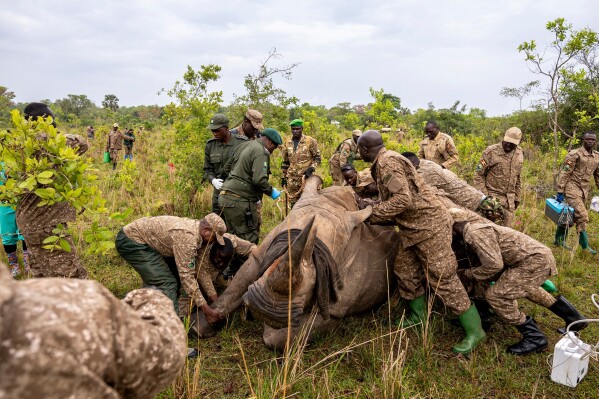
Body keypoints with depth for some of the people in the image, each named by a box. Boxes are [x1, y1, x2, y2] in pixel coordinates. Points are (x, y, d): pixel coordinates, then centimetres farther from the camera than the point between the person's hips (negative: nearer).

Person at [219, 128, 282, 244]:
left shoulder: (245, 146, 18)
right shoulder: (261, 152, -11)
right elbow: (259, 179, -22)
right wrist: (271, 191, -4)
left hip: (226, 196, 10)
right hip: (239, 201, -10)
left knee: (233, 235, 16)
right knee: (250, 239, -4)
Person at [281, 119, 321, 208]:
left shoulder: (310, 141, -4)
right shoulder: (287, 143, 9)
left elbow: (317, 157, 1)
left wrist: (312, 168, -16)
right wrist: (284, 177, 15)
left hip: (306, 178, -4)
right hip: (292, 179, 4)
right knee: (293, 203, 10)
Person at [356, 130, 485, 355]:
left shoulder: (388, 162, -17)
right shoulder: (383, 163, 13)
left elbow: (403, 199, -25)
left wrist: (373, 212, -17)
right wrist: (372, 204, 6)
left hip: (429, 224, -10)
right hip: (411, 228, 10)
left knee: (442, 278, -6)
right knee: (405, 271, 15)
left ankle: (474, 331, 5)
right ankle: (418, 317, 31)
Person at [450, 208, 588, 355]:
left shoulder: (473, 233, -16)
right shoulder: (478, 227, 15)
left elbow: (494, 265, -24)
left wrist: (468, 274, -8)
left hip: (535, 260, -11)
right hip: (542, 256, 11)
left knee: (495, 295, -11)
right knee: (525, 286, 37)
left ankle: (534, 337, 1)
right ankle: (574, 319, 47)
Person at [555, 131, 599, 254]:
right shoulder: (574, 154, -9)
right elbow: (565, 174, -11)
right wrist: (560, 192, -14)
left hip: (585, 191, 7)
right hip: (572, 188, -6)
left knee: (572, 216, 12)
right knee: (582, 216, -13)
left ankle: (559, 240, 25)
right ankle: (585, 246, -6)